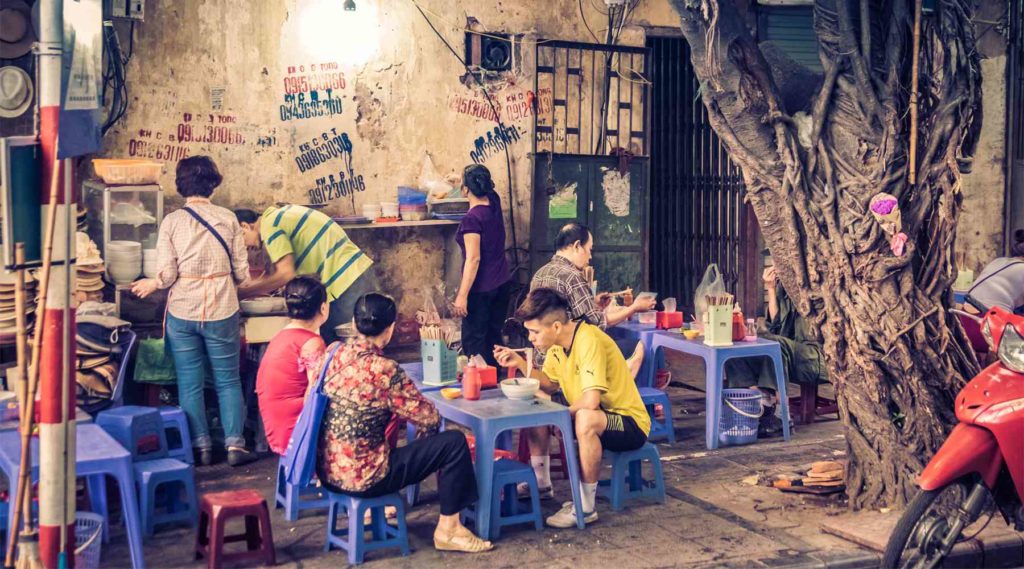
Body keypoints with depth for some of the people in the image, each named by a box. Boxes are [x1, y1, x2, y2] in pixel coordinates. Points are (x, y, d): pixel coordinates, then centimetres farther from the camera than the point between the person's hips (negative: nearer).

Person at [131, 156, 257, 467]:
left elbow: (167, 274, -8)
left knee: (190, 384, 10)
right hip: (221, 311, 0)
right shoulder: (228, 219, -2)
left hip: (182, 311, 0)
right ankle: (235, 445, 9)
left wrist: (150, 285, 14)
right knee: (228, 380, 11)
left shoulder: (172, 222, -4)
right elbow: (241, 272, 0)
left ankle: (201, 447, 14)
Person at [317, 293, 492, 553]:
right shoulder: (384, 370, -21)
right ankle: (448, 530, 8)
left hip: (326, 470, 8)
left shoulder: (335, 353, -2)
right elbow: (430, 419, -12)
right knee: (454, 443, -3)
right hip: (361, 477, -8)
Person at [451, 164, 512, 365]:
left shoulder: (472, 219, -19)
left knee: (474, 341, 1)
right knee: (494, 334, 15)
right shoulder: (494, 204, 3)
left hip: (482, 288, -8)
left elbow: (473, 259, -22)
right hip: (503, 283, 8)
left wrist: (462, 295, -20)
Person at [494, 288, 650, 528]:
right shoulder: (558, 342, -1)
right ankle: (541, 485, 18)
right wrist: (520, 363, -4)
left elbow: (591, 401, -36)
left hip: (630, 423, -9)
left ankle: (585, 508, -24)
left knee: (585, 420, -39)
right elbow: (550, 384, 10)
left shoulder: (589, 341, -28)